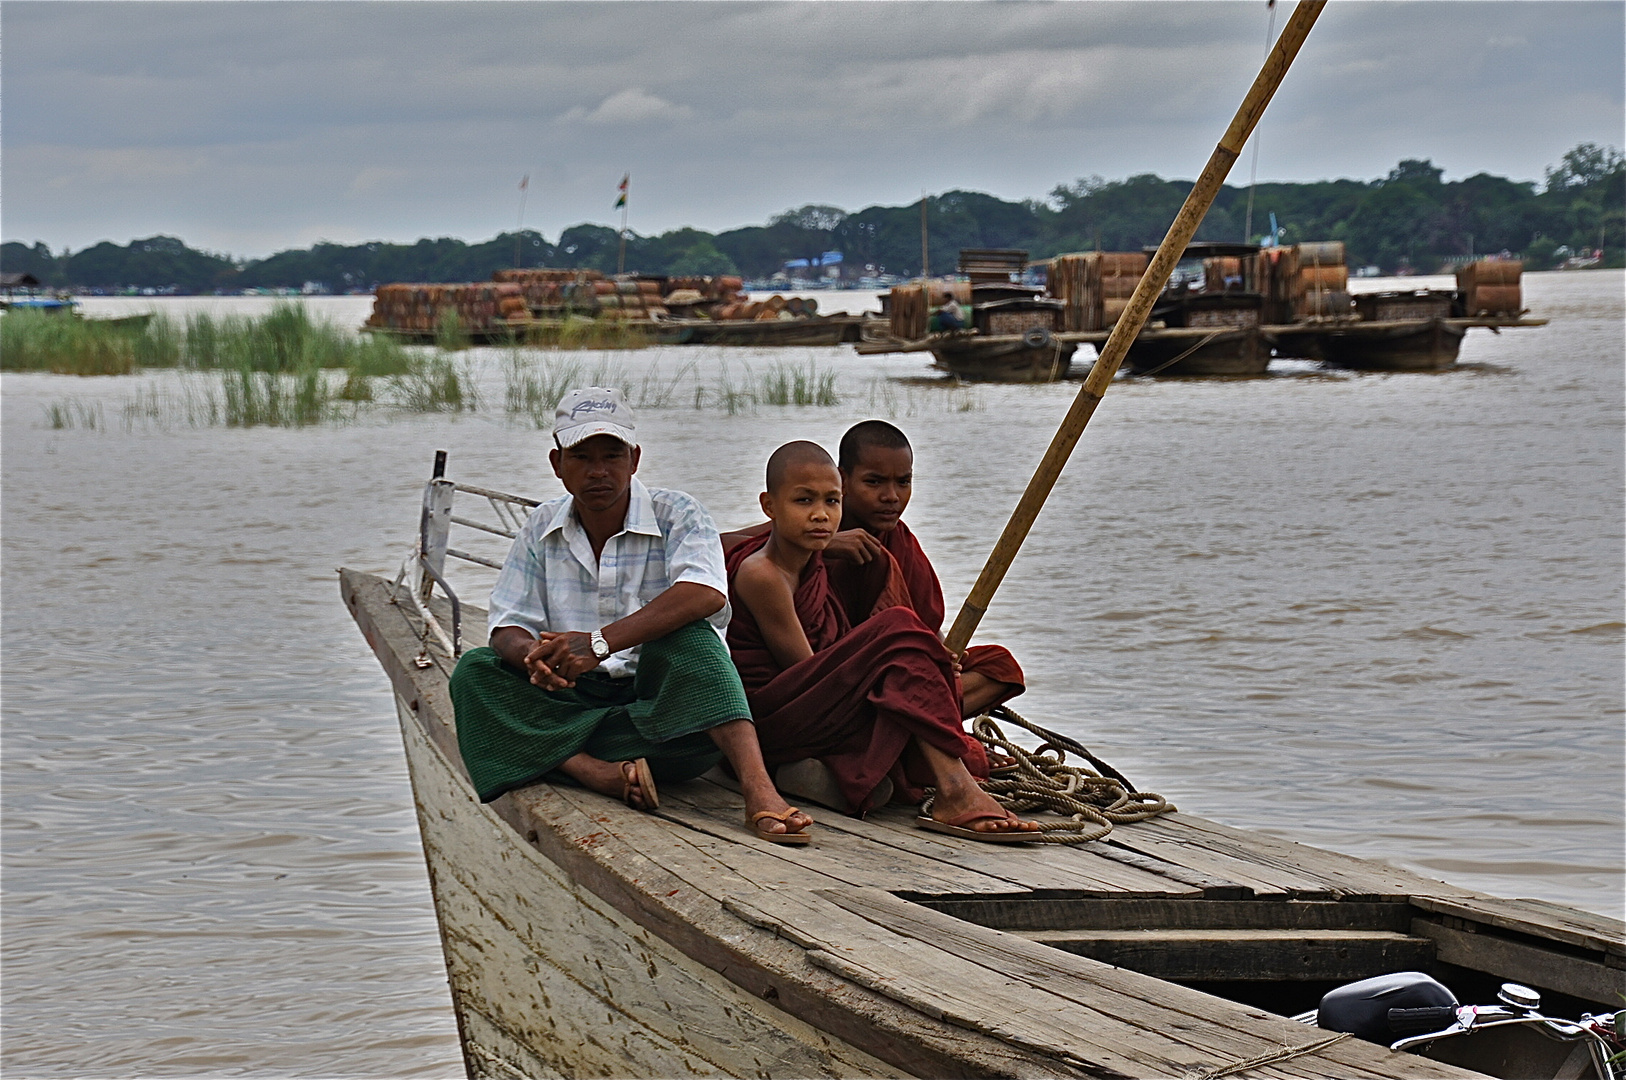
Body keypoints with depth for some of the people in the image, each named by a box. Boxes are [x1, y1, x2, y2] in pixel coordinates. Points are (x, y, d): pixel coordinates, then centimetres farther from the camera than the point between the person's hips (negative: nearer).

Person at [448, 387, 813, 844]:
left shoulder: (676, 515, -4)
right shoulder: (542, 529, 11)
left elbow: (706, 594, -25)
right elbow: (508, 629, 6)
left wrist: (600, 643, -33)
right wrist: (536, 656, -22)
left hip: (663, 702, -4)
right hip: (575, 701, 4)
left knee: (687, 636, -33)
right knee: (474, 672, -15)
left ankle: (757, 788, -49)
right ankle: (595, 771, -36)